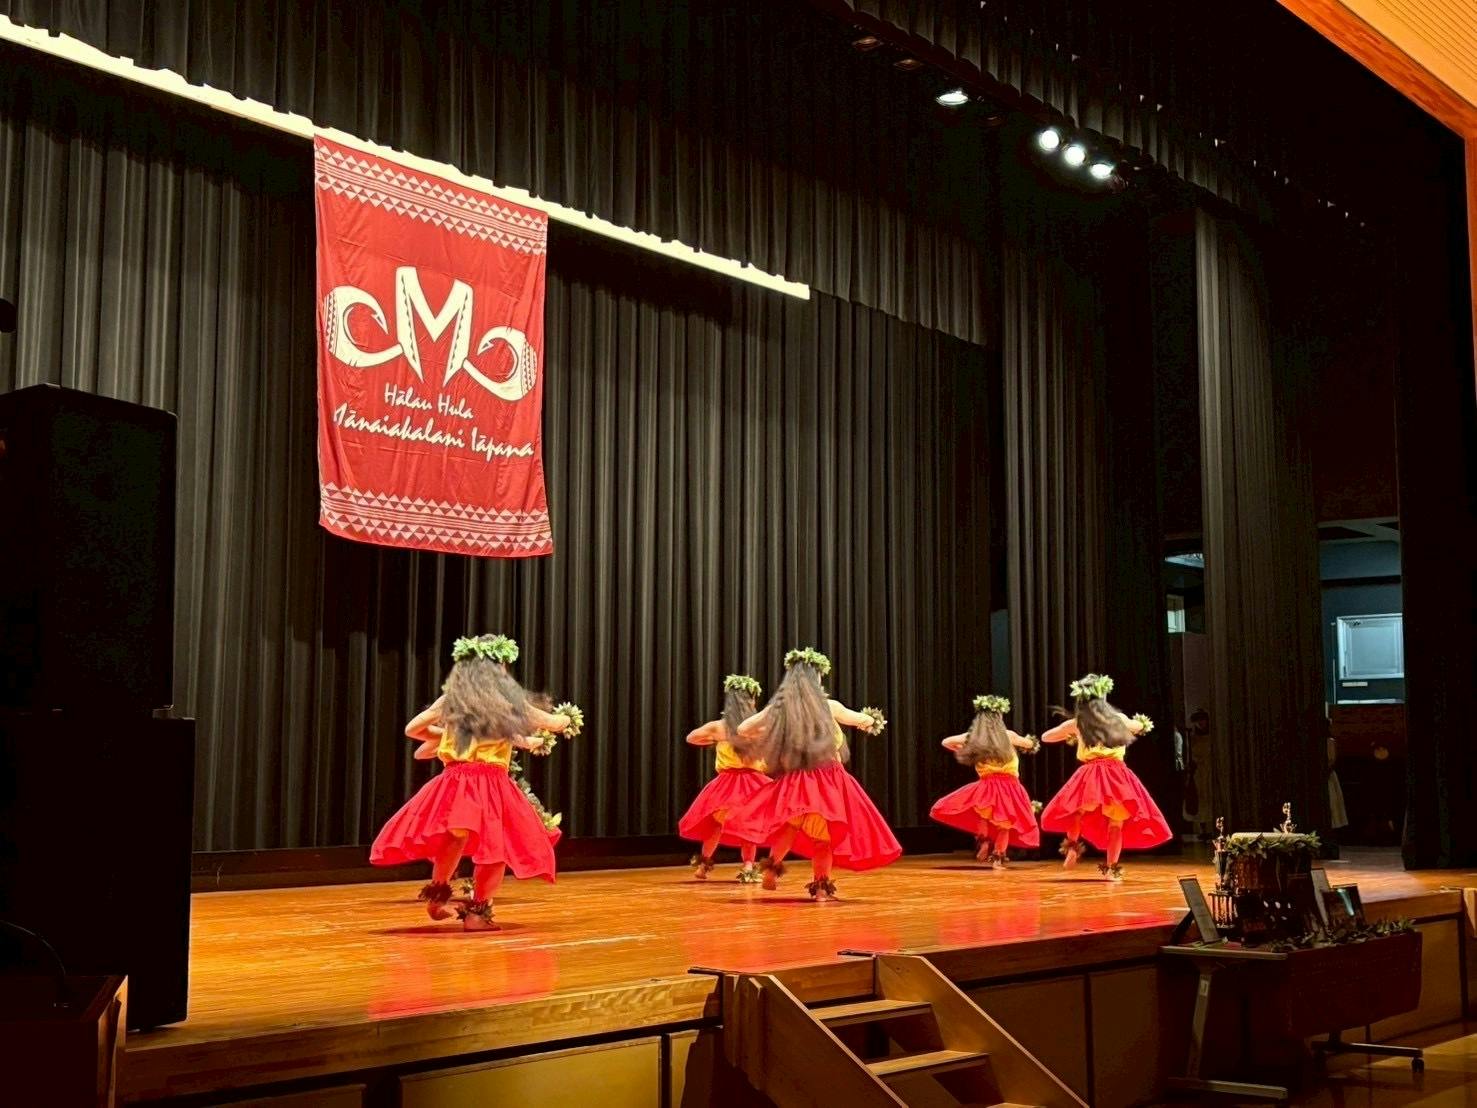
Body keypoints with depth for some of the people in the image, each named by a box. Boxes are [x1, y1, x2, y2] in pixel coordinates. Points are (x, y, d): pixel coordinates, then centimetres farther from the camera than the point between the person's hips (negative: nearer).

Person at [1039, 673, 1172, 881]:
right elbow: (1140, 726, 36)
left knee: (1077, 813, 23)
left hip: (1090, 775, 0)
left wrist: (1069, 736, 38)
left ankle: (1073, 847, 6)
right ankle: (1112, 869, 4)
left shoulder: (1076, 723, 9)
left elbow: (1045, 737, 23)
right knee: (1116, 823, 5)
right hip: (1118, 775, 0)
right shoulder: (1119, 719, 13)